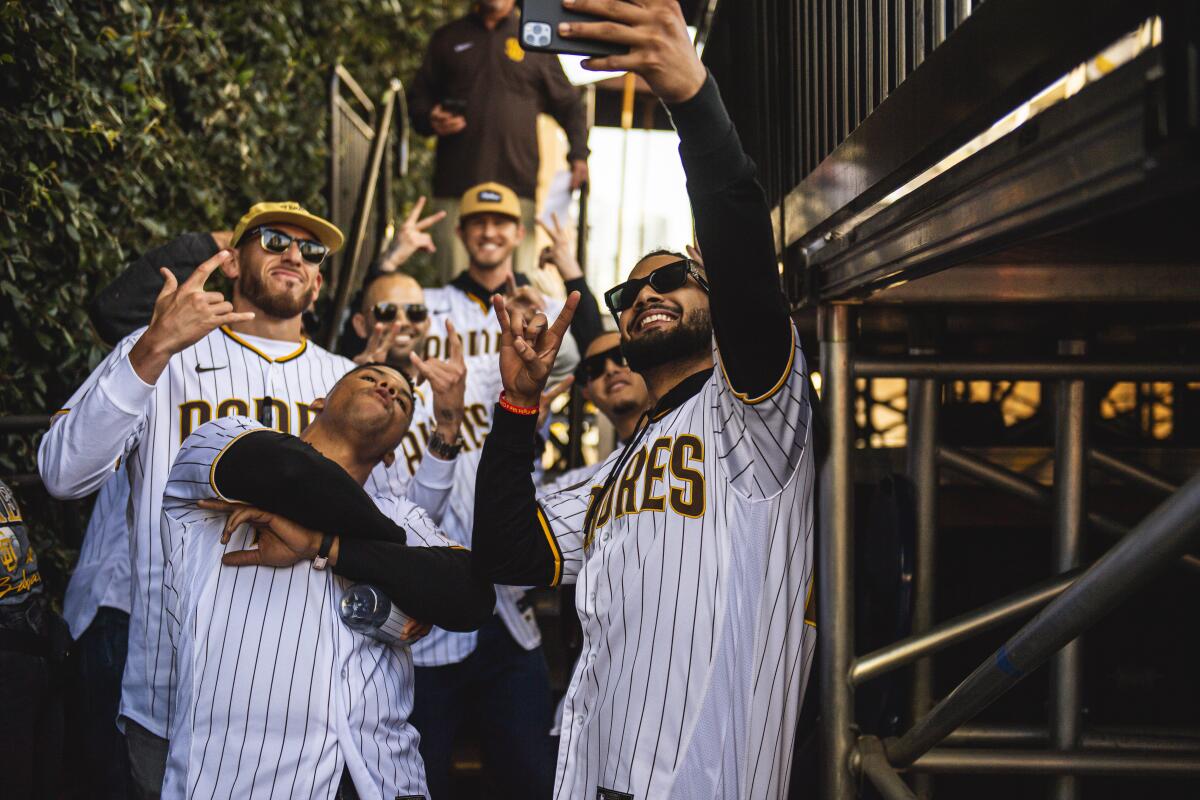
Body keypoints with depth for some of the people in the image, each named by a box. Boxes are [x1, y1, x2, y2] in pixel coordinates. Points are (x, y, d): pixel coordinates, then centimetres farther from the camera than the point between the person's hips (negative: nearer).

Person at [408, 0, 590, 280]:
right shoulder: (447, 38, 18)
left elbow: (569, 104, 17)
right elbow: (418, 96, 21)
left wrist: (579, 155, 2)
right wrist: (430, 120, -2)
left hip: (517, 183, -1)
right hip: (455, 183, 1)